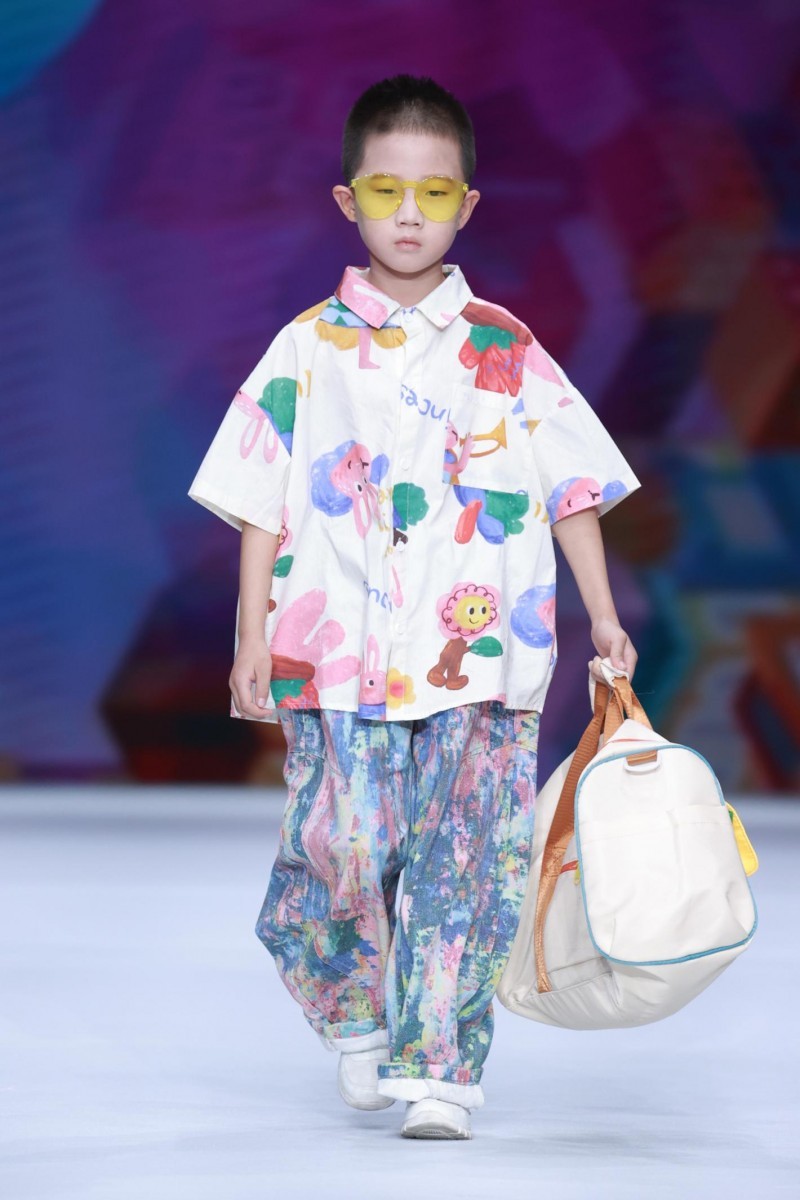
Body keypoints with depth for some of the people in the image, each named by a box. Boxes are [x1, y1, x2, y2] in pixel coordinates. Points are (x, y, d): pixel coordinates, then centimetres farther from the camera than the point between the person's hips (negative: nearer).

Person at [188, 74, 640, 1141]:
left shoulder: (507, 351, 8)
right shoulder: (309, 350, 7)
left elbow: (572, 488, 12)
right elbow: (262, 503, 7)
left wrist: (603, 616, 6)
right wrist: (252, 640, 3)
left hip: (481, 658, 1)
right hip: (338, 656, 0)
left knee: (463, 861, -5)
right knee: (341, 848, -6)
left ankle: (438, 1067, 1)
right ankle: (358, 1017, 21)